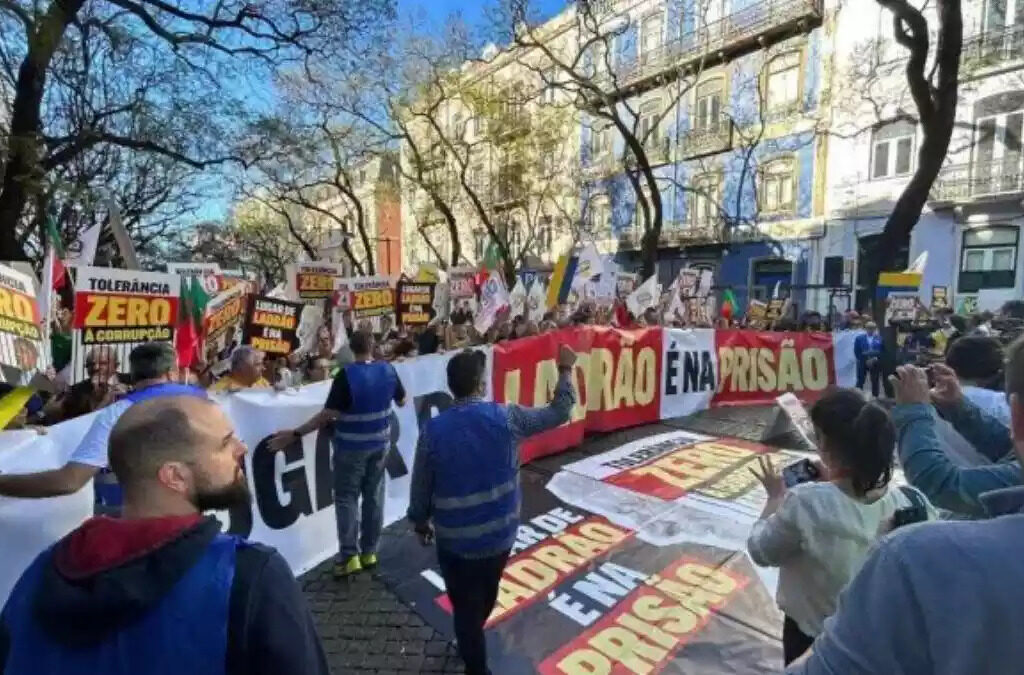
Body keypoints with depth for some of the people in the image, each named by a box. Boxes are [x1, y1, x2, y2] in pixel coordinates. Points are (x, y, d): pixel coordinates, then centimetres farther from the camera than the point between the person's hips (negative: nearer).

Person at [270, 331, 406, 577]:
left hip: (352, 446, -5)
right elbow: (402, 401, 8)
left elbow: (329, 414, -22)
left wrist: (295, 433, -16)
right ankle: (369, 552, 24)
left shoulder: (346, 375, -19)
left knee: (346, 498, 9)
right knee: (374, 496, 14)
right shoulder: (388, 370, -5)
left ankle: (349, 556, 11)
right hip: (380, 442, 5)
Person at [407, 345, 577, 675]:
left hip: (455, 540, -3)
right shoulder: (506, 417, -16)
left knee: (465, 607, 16)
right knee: (486, 596, 30)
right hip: (501, 533, 4)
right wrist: (565, 370, 8)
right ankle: (471, 643, 58)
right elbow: (558, 413, -3)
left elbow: (421, 487, -6)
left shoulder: (432, 430, -18)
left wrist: (421, 522, 13)